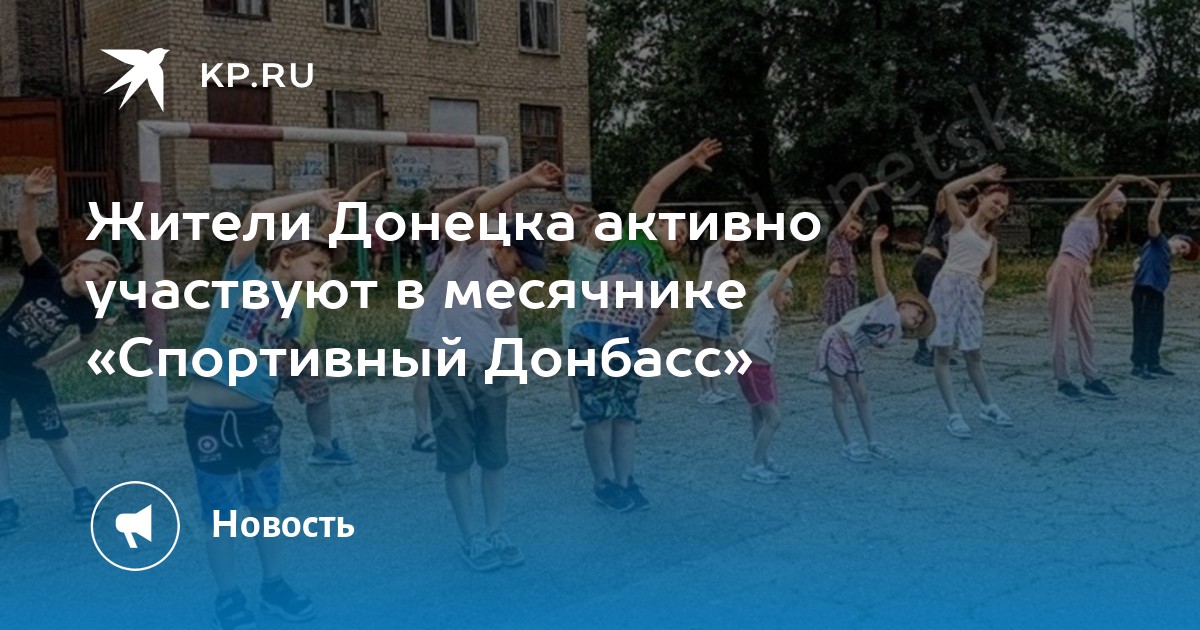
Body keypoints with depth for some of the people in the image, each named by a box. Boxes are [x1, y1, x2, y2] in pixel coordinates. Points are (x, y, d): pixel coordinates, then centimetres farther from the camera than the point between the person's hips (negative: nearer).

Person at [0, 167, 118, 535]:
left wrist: (55, 359, 6)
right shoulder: (43, 276, -16)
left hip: (30, 373, 1)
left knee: (55, 434, 2)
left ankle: (82, 494, 17)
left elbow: (88, 339, 12)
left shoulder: (85, 310, -10)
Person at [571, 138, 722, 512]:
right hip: (594, 336, -6)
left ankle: (624, 481, 19)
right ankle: (604, 483, 9)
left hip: (627, 344, 6)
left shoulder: (666, 272, 21)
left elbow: (665, 314, 29)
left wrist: (644, 344, 18)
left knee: (626, 414, 9)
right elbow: (654, 188, 0)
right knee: (600, 414, -1)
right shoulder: (635, 236, 5)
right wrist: (690, 159, 1)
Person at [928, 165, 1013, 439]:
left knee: (974, 354, 9)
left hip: (972, 293, 5)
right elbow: (947, 191, -13)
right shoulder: (960, 222, 6)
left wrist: (984, 285, 0)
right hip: (948, 286, -5)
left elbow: (991, 274, 24)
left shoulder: (992, 240, 21)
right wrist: (981, 176, -5)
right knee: (942, 351, -6)